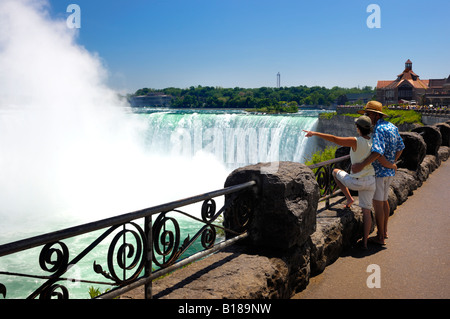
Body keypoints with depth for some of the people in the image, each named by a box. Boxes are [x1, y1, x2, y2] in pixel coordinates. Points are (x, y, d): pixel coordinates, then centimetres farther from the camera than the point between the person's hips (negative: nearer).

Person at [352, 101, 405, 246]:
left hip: (379, 172, -10)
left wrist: (361, 165, -37)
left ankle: (380, 237, 7)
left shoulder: (379, 129, -21)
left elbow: (377, 152, -34)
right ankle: (384, 231, 32)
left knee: (378, 204, -1)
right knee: (384, 201, 20)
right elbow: (400, 147, 18)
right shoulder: (392, 127, 10)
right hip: (389, 171, 10)